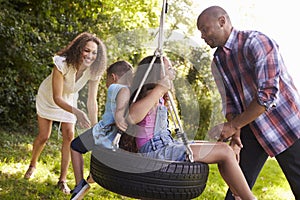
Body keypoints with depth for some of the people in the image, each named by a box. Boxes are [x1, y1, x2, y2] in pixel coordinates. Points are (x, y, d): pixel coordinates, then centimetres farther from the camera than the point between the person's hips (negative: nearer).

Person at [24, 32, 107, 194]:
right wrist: (76, 112, -54)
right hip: (48, 97, -3)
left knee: (69, 136, -8)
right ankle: (32, 164, 33)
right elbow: (57, 98, -38)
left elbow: (91, 101, -22)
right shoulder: (62, 64, -39)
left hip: (69, 101, 3)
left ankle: (62, 180, 5)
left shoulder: (94, 71, -26)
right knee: (43, 136, 1)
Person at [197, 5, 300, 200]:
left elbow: (268, 94, -25)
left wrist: (233, 126, -20)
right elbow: (230, 101, 10)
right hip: (252, 127, 7)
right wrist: (235, 133, -7)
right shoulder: (218, 62, 5)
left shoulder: (257, 42, -19)